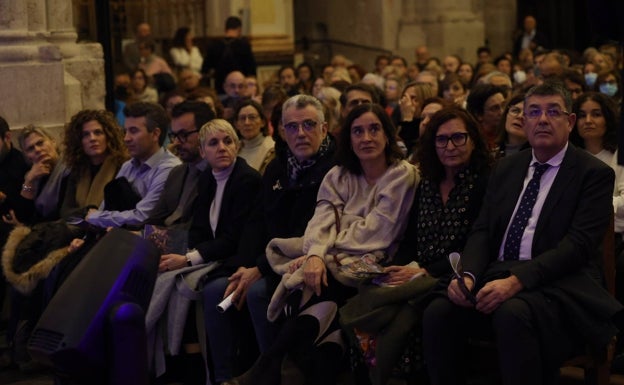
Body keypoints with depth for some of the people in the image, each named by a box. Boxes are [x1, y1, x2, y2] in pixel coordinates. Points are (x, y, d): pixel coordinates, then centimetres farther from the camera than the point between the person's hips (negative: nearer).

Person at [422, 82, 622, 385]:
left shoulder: (594, 173, 0)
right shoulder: (505, 169, 18)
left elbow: (577, 244, -12)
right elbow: (482, 231, 13)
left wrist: (516, 281, -24)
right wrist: (467, 275, -10)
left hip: (558, 283, -5)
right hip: (497, 274, 5)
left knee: (512, 313, -36)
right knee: (437, 312, -22)